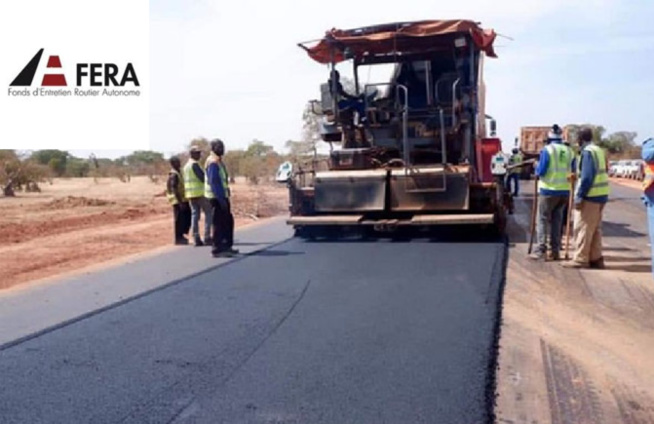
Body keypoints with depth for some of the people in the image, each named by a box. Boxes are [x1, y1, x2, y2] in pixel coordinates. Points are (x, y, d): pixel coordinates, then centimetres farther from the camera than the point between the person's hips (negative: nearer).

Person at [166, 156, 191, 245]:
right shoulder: (173, 175, -15)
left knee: (188, 216, 11)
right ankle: (179, 238, 5)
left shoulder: (178, 173, 15)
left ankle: (182, 235, 20)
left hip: (183, 200, 9)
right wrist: (180, 202, -24)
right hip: (178, 201, -9)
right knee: (179, 219, -3)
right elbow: (174, 189, -21)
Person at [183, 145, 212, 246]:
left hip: (190, 194, 9)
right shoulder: (194, 164, -11)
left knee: (195, 215, 6)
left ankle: (196, 239, 3)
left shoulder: (186, 166, 19)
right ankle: (207, 237, -8)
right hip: (200, 192, -9)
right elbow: (202, 177, -19)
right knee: (208, 213, -3)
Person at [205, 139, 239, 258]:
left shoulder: (218, 161, 17)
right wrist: (221, 199, -25)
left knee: (228, 221, 16)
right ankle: (217, 249, -3)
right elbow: (214, 182, -22)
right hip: (217, 197, -10)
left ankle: (227, 246, 24)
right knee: (219, 223, -7)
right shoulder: (213, 162, -15)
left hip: (222, 196, 10)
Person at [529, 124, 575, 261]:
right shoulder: (568, 151, 6)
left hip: (548, 190, -5)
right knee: (557, 220, 12)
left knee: (542, 219, 0)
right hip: (564, 191, 5)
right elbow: (572, 171, 10)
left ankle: (541, 249, -8)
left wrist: (537, 169, 10)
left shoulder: (547, 150, -8)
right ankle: (556, 250, 12)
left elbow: (540, 171, -11)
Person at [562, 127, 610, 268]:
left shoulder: (587, 152, -13)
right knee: (595, 229, 14)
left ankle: (580, 259, 1)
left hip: (590, 195, -9)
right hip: (601, 194, 9)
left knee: (582, 228, -3)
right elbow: (603, 171, 17)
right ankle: (596, 258, 18)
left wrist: (579, 196, -18)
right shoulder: (599, 150, 15)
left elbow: (587, 177, -20)